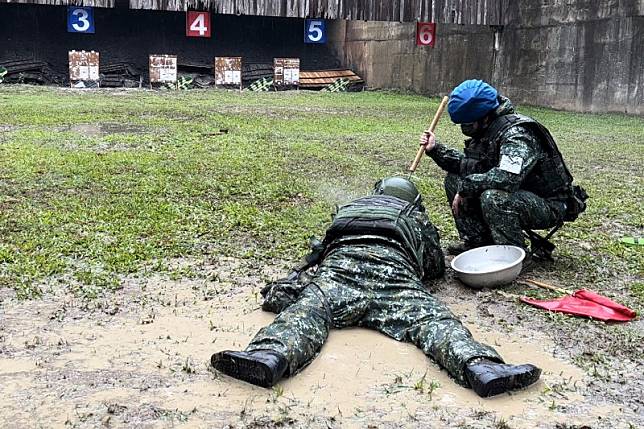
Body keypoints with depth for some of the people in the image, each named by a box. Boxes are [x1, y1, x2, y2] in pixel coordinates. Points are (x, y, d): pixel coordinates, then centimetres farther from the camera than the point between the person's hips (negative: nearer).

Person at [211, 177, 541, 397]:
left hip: (339, 265, 1)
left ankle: (271, 356, -52)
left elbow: (324, 248, 48)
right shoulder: (418, 220, 40)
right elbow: (437, 268, 46)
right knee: (432, 320, -15)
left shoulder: (349, 207, 45)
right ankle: (480, 367, -44)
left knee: (306, 312, -20)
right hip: (395, 269, 0)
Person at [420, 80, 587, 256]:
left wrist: (465, 187, -30)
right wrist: (435, 149, -3)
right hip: (520, 195, 9)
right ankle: (476, 240, 8)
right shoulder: (487, 131, 1)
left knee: (493, 198, -38)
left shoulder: (516, 133, -27)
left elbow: (506, 178, -42)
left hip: (549, 206, -9)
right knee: (453, 180, 4)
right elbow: (469, 165, 8)